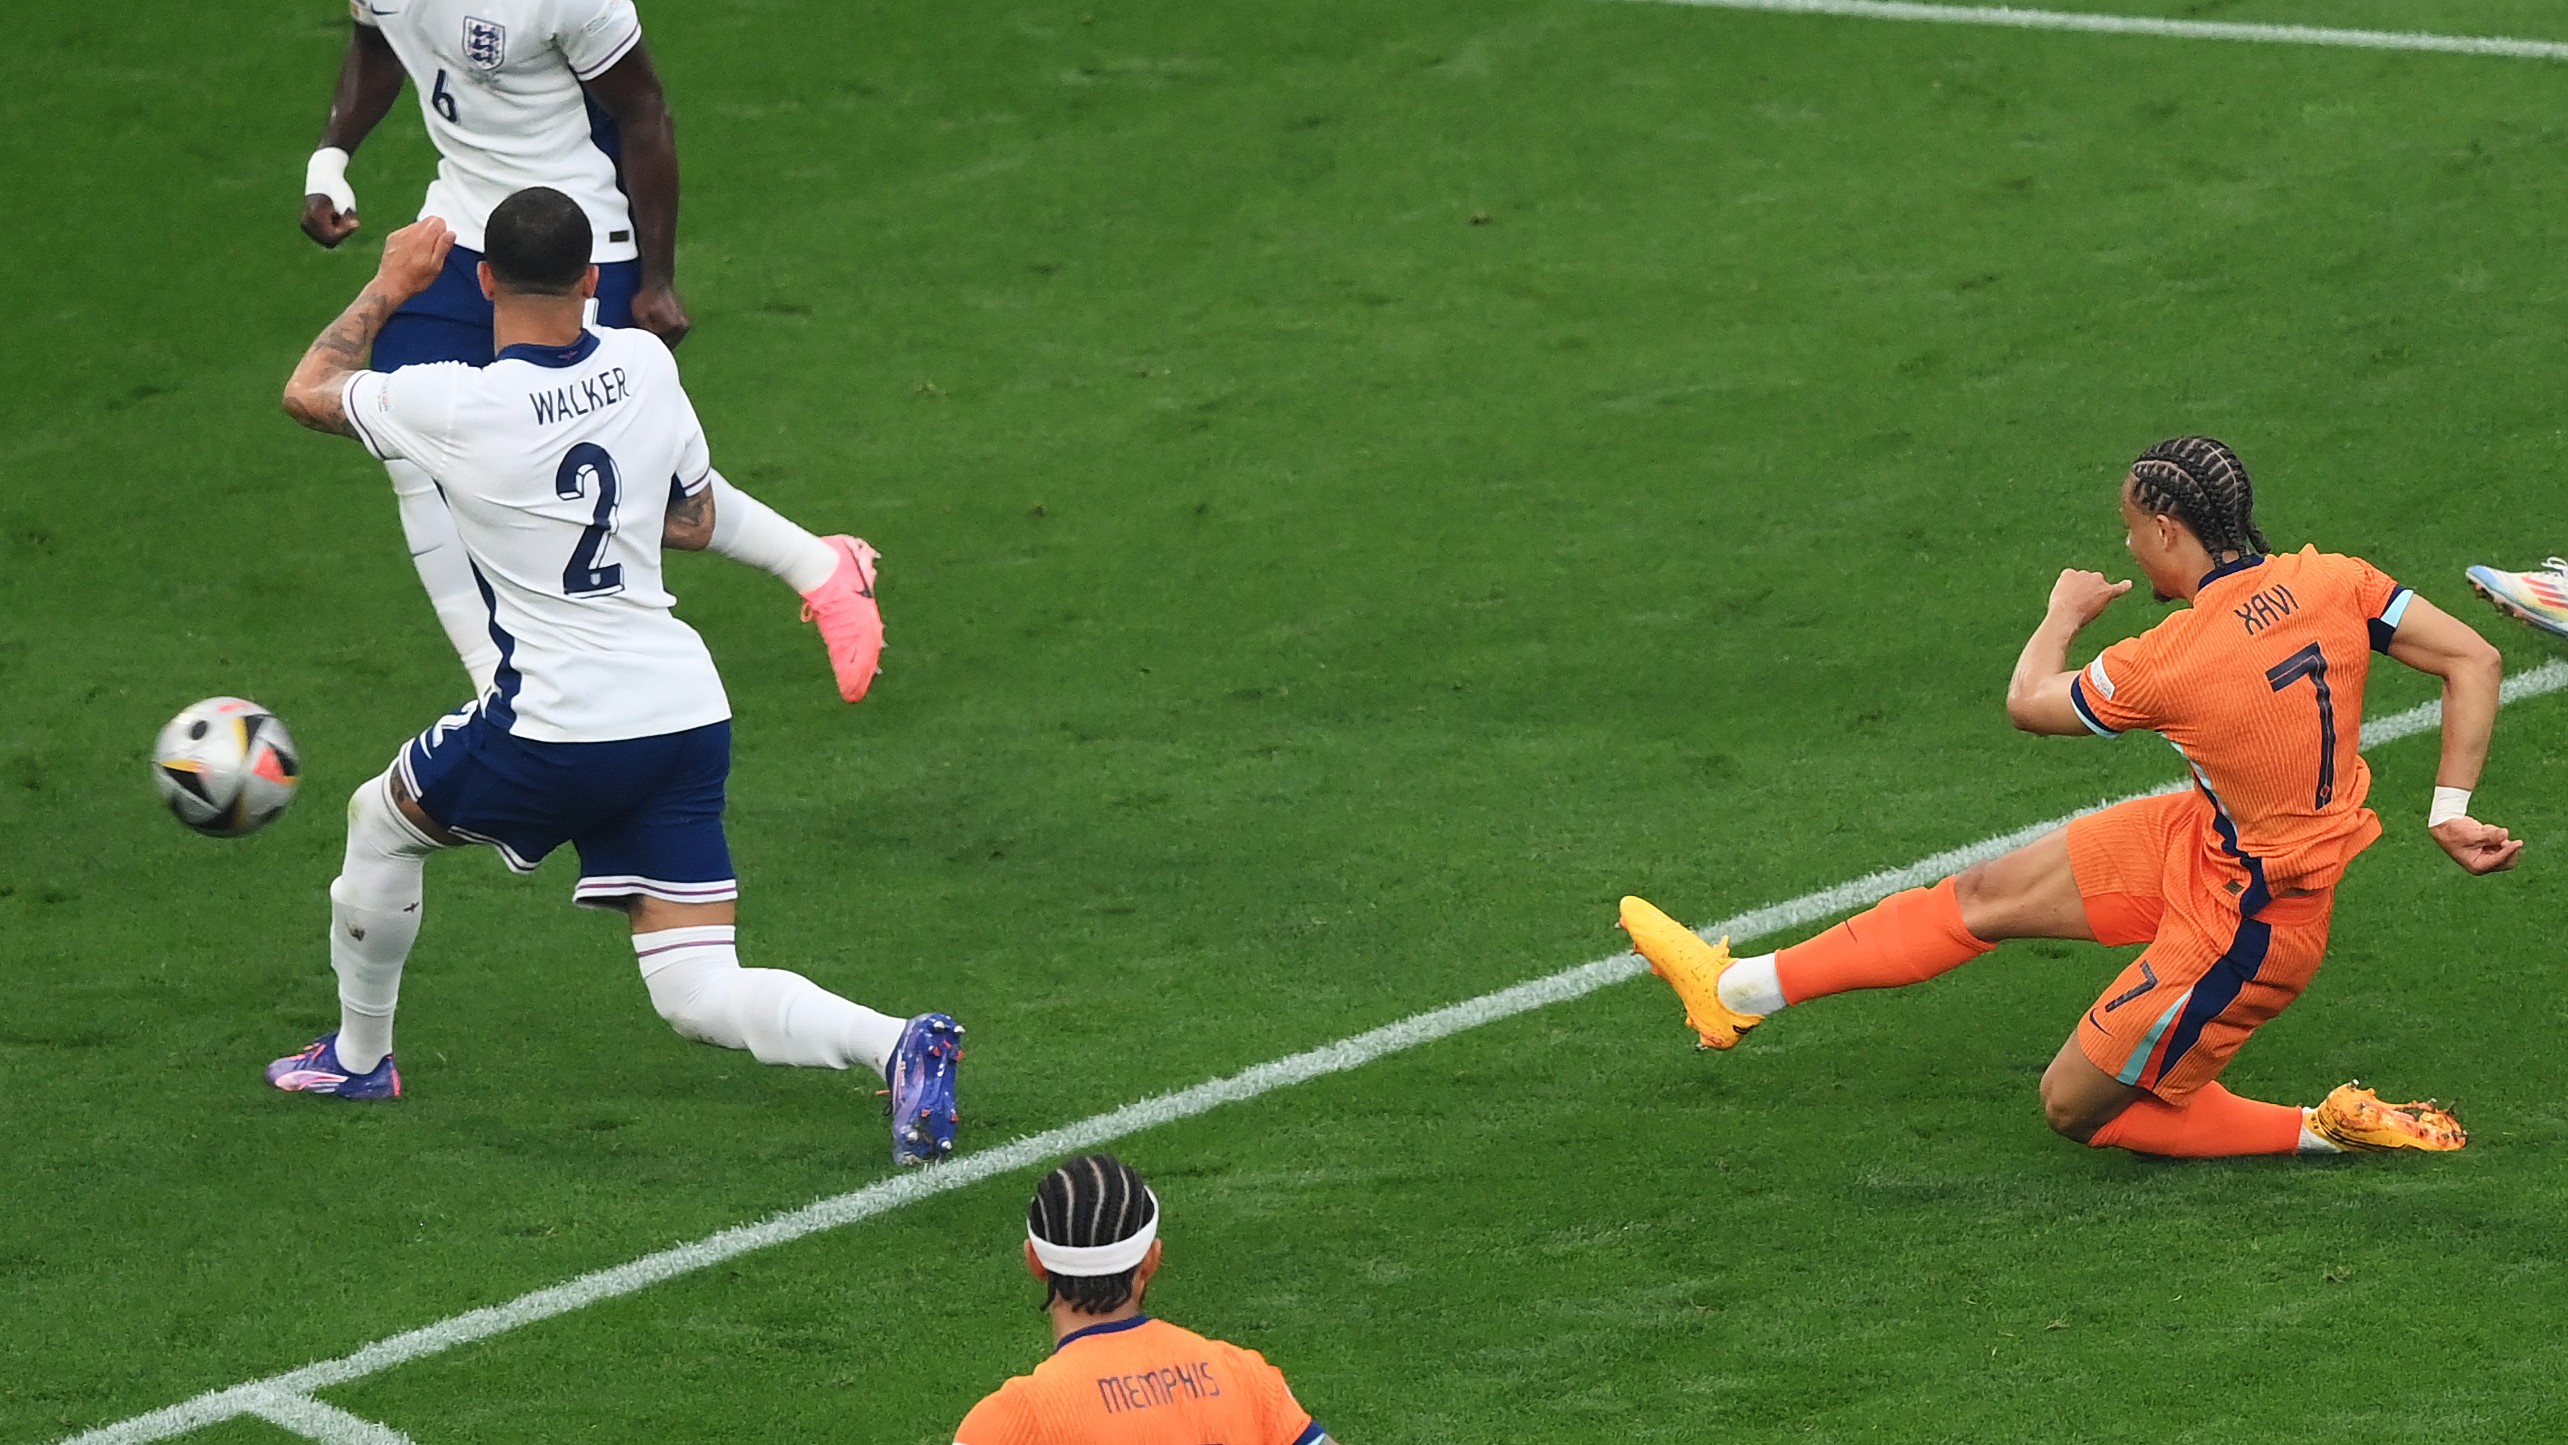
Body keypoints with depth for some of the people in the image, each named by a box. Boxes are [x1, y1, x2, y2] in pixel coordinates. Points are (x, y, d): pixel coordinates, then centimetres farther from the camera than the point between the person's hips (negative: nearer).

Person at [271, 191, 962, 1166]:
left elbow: (309, 390, 8)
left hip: (560, 730, -5)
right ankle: (895, 1043, -21)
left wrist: (389, 285, 21)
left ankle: (358, 1056, 38)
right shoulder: (645, 365, 4)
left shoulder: (458, 407, -12)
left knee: (380, 822, 25)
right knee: (699, 997, 3)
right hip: (687, 714, 5)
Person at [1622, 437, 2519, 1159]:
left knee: (2076, 1107, 9)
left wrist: (2064, 615, 12)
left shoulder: (2171, 662, -29)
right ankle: (1739, 990, 24)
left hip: (2240, 924, -8)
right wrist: (2448, 812, -5)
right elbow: (2474, 660, -13)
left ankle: (2325, 1131, 9)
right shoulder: (2330, 582, -14)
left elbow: (2029, 701, -9)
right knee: (1989, 895, 13)